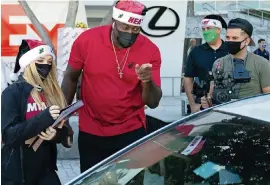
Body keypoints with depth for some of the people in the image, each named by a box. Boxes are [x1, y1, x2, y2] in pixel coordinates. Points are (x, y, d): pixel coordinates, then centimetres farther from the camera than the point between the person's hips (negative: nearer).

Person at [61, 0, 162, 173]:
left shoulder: (150, 51, -12)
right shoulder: (86, 40, -11)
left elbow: (153, 103, -11)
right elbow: (71, 78, 4)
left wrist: (147, 81, -31)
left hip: (131, 132, -1)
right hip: (90, 132, 1)